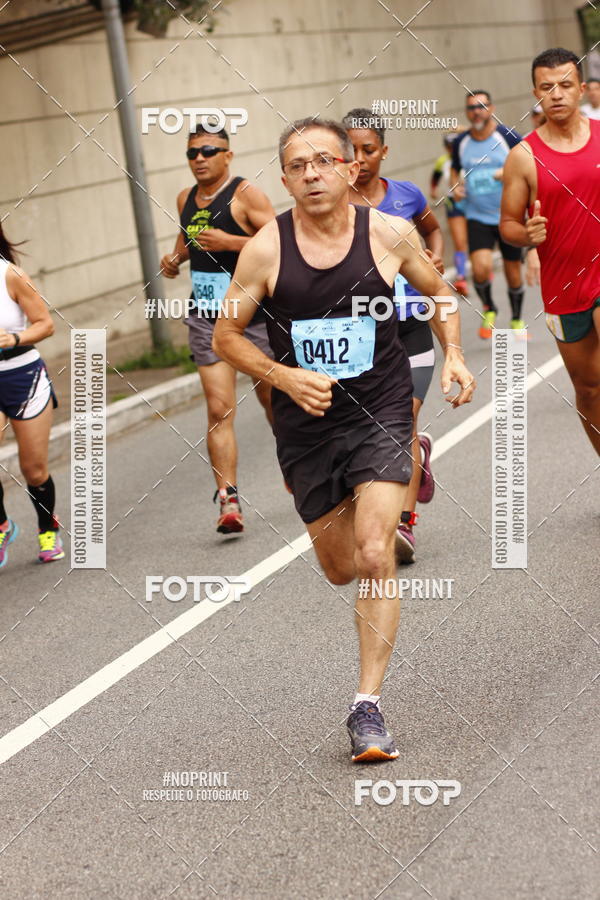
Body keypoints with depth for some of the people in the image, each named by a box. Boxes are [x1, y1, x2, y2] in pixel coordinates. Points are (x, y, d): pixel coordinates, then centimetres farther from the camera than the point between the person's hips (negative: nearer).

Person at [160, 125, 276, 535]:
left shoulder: (246, 194, -9)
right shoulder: (186, 199, 10)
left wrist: (230, 241, -25)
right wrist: (175, 258, 8)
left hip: (256, 314, -4)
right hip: (208, 319, 4)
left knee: (275, 402, 12)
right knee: (219, 410, -8)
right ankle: (229, 501, -11)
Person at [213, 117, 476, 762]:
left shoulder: (389, 235, -7)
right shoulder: (265, 249, -9)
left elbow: (439, 292, 12)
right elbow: (226, 337, 0)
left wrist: (454, 356, -3)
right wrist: (285, 376, -15)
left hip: (379, 413, -1)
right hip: (306, 424, 1)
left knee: (375, 555, -17)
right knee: (339, 567, 13)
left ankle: (368, 706, -8)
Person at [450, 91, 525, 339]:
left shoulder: (508, 137, -7)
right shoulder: (460, 143, 3)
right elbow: (455, 168, 22)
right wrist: (456, 186, 1)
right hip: (477, 218, 1)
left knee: (513, 273, 8)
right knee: (480, 268, -19)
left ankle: (517, 320, 32)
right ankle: (488, 310, 9)